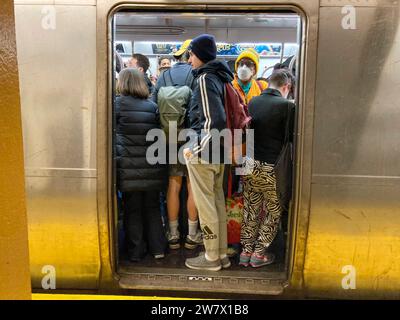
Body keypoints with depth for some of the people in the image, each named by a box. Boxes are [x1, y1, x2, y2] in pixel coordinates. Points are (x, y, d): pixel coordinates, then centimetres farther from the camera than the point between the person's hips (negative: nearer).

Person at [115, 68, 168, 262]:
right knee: (153, 208, 15)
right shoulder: (152, 106, 7)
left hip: (129, 167, -3)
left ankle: (135, 251, 16)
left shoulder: (118, 103, -3)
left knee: (132, 209, 9)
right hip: (152, 166, 3)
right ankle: (157, 248, 19)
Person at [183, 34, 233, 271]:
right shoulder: (220, 78, 13)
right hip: (218, 150, 9)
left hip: (203, 151, -8)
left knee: (205, 205, 1)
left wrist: (195, 149, -15)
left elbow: (214, 120, -21)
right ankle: (222, 254, 24)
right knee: (218, 202, 13)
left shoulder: (205, 79, -13)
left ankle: (211, 257, 14)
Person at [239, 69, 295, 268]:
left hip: (249, 164, 5)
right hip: (270, 168, -5)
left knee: (250, 210, 17)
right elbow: (292, 138, -6)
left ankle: (246, 251, 23)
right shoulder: (286, 105, -11)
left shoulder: (252, 102, 5)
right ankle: (259, 253, 18)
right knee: (275, 211, 15)